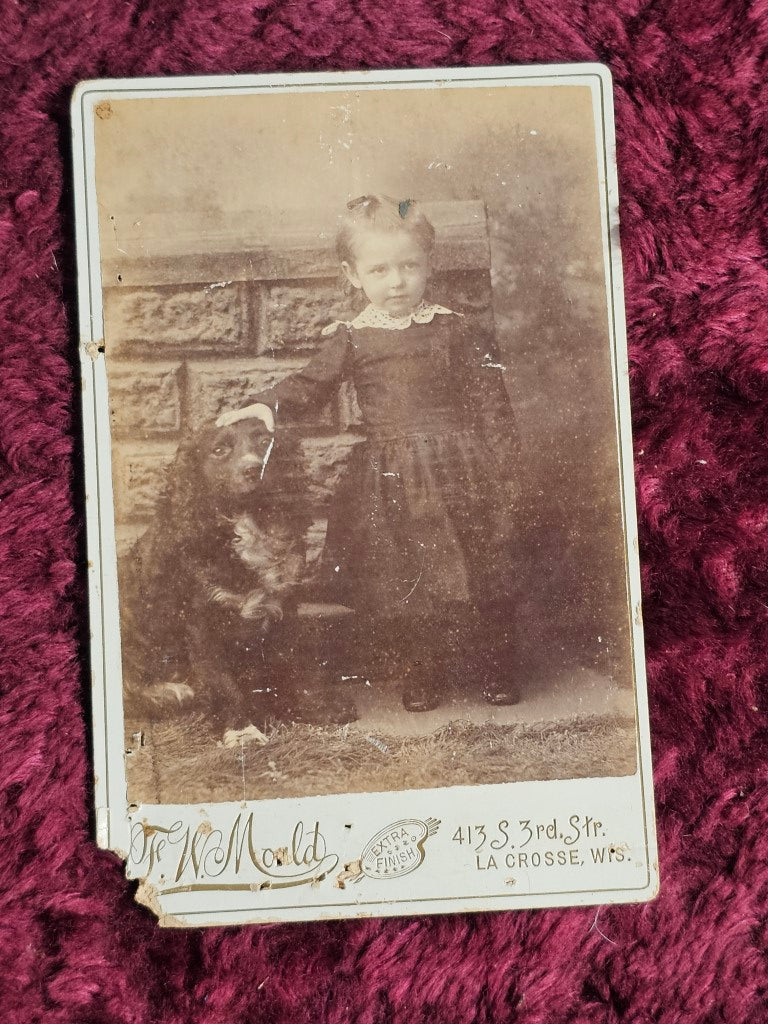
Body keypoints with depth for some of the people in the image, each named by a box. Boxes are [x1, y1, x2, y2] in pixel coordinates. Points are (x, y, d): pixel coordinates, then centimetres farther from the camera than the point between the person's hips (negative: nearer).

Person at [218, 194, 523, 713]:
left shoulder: (455, 328, 2)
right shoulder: (351, 337, 4)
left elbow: (489, 398, 3)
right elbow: (310, 383, 5)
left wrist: (503, 458, 0)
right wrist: (265, 405, -13)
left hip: (459, 467, -1)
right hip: (390, 477, 1)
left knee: (476, 574, 3)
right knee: (401, 579, 5)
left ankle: (496, 668, 23)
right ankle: (423, 672, 26)